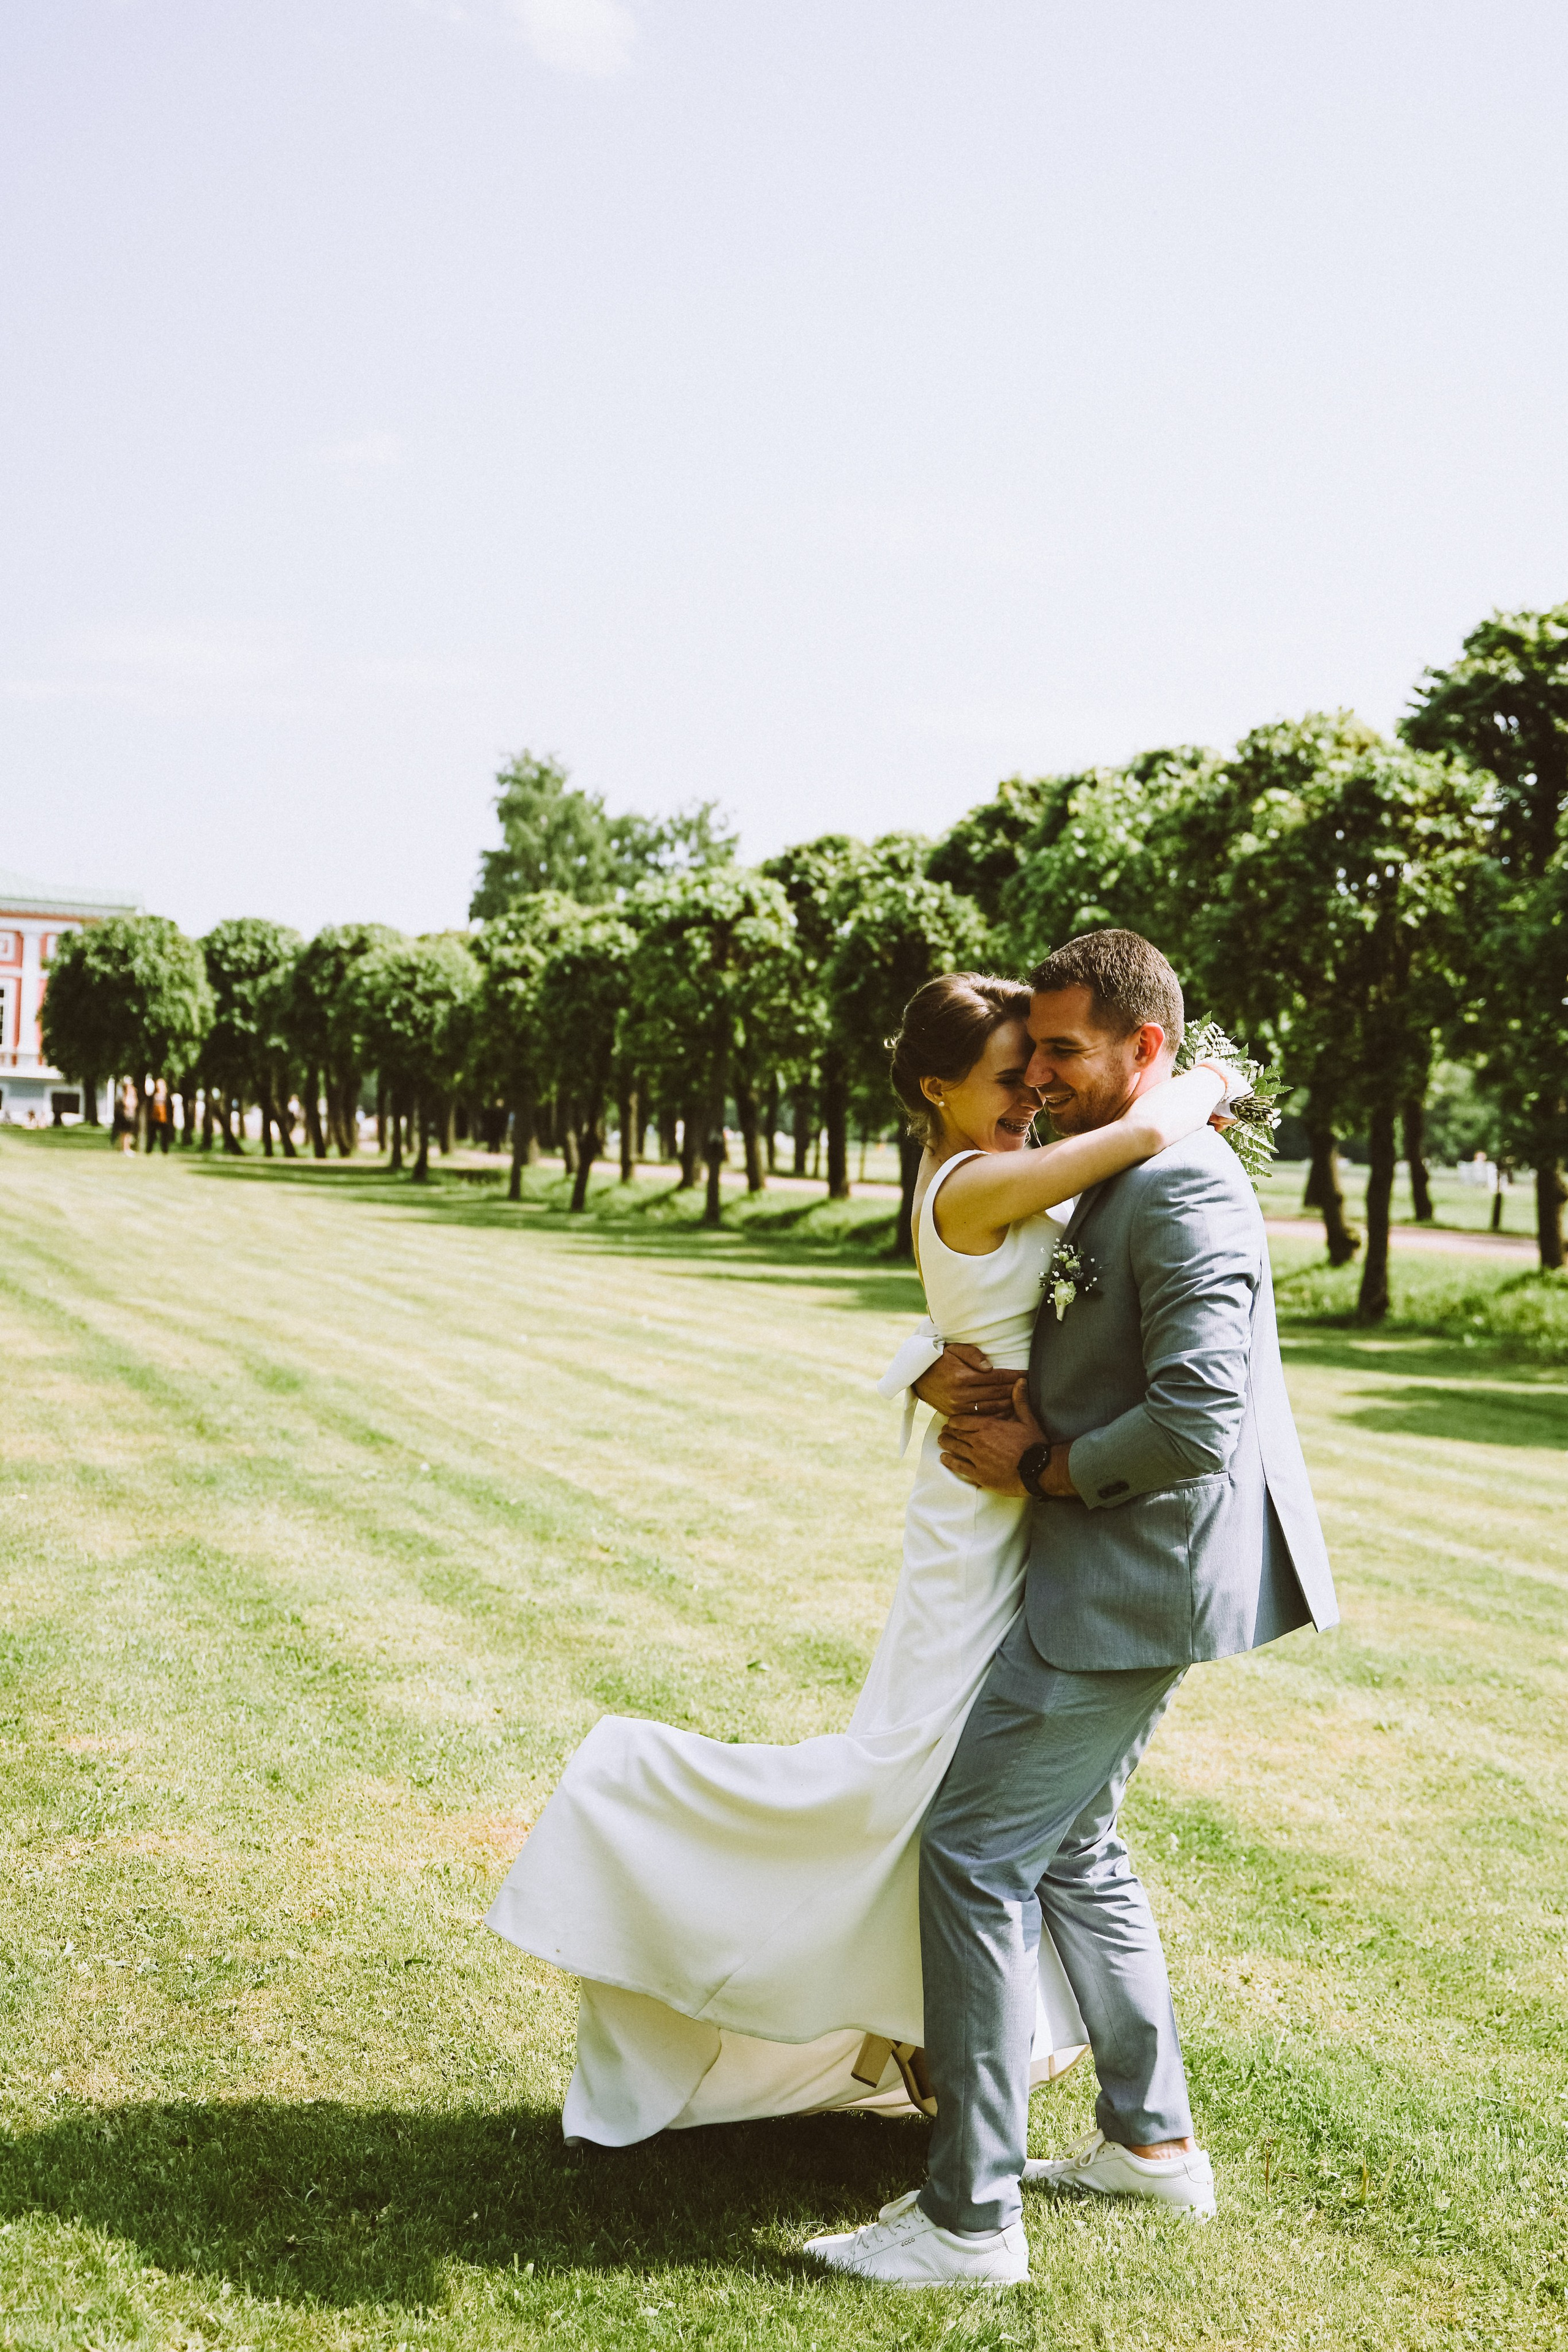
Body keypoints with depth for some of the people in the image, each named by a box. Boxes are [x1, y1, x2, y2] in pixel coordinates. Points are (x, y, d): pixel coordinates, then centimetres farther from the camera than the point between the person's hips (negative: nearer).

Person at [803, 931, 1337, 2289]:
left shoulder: (1182, 1188, -20)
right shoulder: (1114, 1184, 13)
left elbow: (1198, 1422, -27)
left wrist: (1042, 1468, -15)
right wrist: (963, 1378, -4)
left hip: (1136, 1576, -11)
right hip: (1107, 1568, 11)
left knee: (975, 1849, -8)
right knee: (1072, 1845, 20)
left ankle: (970, 2216, 1)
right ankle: (1152, 2140, 34)